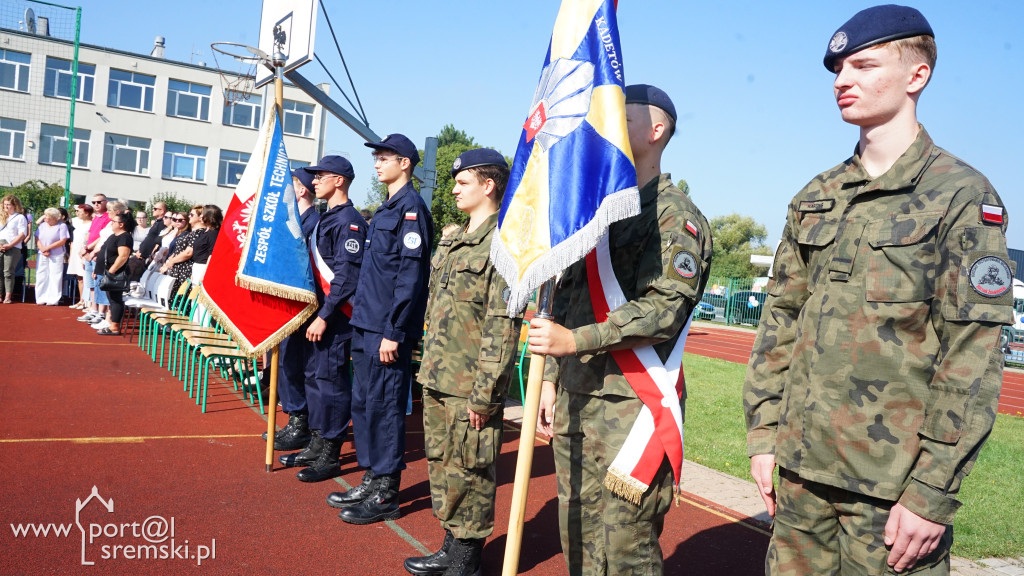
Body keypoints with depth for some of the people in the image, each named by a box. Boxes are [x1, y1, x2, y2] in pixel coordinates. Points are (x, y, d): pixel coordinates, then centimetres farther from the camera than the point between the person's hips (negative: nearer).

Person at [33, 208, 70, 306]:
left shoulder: (62, 226, -2)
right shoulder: (42, 225, 13)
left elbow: (63, 241, -10)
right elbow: (37, 239, 7)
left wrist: (47, 248, -13)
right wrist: (42, 249, -10)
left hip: (56, 256, -5)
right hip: (42, 255, 5)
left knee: (55, 277, -5)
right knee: (41, 276, 3)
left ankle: (53, 300, -1)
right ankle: (41, 299, 8)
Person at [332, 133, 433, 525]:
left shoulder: (411, 208, -11)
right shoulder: (386, 209, 19)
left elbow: (411, 275, -18)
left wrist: (394, 332, -20)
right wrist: (361, 324, 19)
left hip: (388, 330, -10)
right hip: (367, 326, 10)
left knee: (384, 406, -3)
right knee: (363, 403, 14)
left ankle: (385, 496, 9)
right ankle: (370, 482, 26)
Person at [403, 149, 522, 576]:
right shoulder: (452, 242, 15)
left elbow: (503, 327, -18)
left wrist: (483, 395, -19)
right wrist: (428, 370, 18)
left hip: (470, 388, -9)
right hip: (437, 381, 9)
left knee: (469, 473, 3)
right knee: (441, 464, 17)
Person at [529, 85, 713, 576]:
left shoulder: (675, 215, -7)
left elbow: (664, 310, -19)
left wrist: (576, 340, -24)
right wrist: (551, 378, 15)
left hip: (629, 407, -8)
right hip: (575, 402, 8)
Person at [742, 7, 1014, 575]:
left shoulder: (962, 195, -6)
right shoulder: (815, 197, 10)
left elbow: (972, 358, -11)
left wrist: (934, 492, -13)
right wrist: (763, 433, 6)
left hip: (892, 482, -5)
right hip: (802, 465, 5)